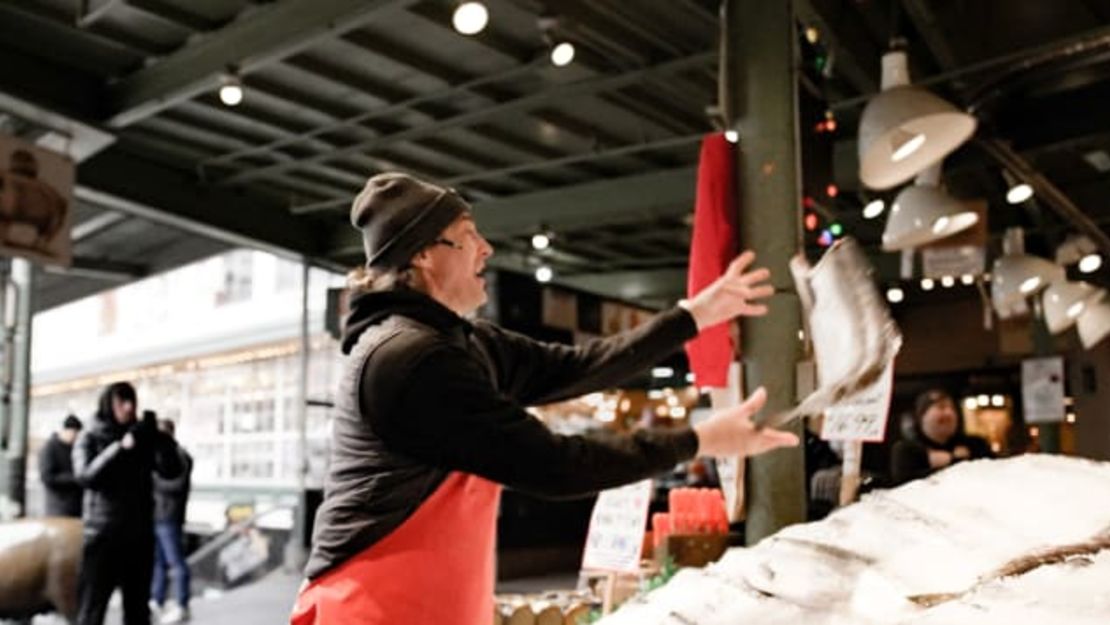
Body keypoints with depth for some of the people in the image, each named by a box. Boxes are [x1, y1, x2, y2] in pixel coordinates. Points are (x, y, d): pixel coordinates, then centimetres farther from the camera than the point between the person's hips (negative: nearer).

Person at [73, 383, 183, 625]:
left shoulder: (143, 439, 7)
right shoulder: (90, 438, 0)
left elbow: (171, 470, -3)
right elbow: (85, 476, -17)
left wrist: (160, 439, -18)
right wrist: (121, 447, -27)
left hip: (140, 535, 3)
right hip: (103, 534, -3)